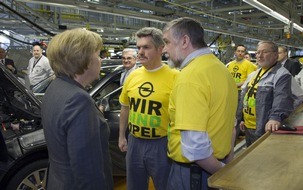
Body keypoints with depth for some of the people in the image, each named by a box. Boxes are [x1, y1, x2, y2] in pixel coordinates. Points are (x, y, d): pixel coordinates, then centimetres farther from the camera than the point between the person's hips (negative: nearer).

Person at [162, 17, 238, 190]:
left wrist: (220, 171, -13)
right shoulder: (222, 69, 6)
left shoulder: (190, 76, -22)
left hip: (192, 171, -8)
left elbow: (196, 146, -29)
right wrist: (227, 165, 17)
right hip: (218, 166, 8)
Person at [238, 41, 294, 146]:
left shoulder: (282, 75, -12)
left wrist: (275, 118, -41)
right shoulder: (253, 75, 16)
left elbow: (282, 100, -26)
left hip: (264, 129, -8)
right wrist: (242, 118, 21)